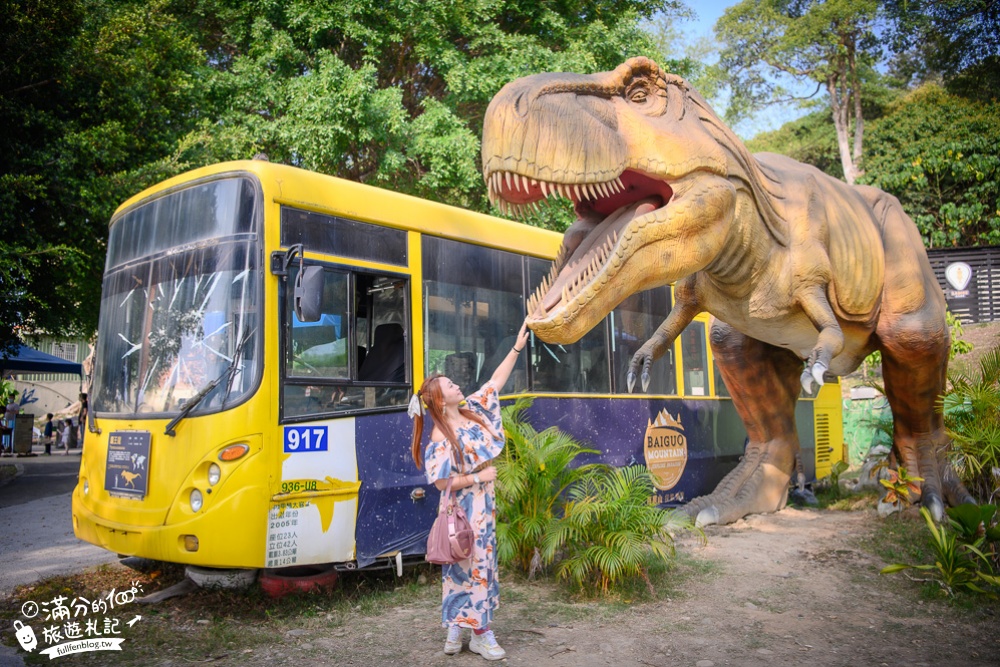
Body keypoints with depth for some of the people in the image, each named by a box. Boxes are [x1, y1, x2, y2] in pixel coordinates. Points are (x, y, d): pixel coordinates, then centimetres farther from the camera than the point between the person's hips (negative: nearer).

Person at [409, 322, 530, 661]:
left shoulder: (472, 411, 2)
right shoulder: (441, 437, -18)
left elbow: (497, 381, 6)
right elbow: (442, 482, -21)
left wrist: (518, 347, 4)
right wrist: (480, 477, -16)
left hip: (483, 503, 8)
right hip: (463, 508, -8)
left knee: (467, 564, 13)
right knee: (473, 564, 0)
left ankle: (455, 629, 23)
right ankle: (480, 634, 12)